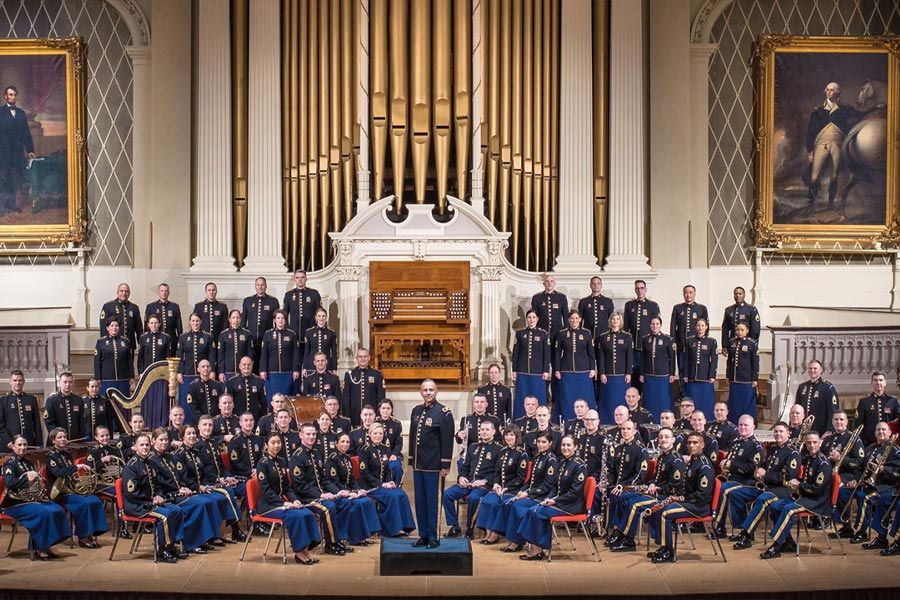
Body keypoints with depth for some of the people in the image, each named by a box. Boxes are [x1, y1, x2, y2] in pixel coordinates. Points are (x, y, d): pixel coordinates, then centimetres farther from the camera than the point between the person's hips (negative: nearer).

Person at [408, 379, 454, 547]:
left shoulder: (444, 412, -7)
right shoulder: (416, 411, 10)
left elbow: (447, 440, -10)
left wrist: (445, 465, -13)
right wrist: (411, 460, 13)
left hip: (432, 464, -6)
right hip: (418, 463, 6)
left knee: (431, 500, -1)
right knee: (419, 500, 9)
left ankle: (433, 537, 7)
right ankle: (423, 536, 17)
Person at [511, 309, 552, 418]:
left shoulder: (544, 334, 2)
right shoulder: (520, 333, 6)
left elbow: (547, 353, 1)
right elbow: (515, 352, 8)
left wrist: (546, 370, -4)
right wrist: (514, 370, 4)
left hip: (538, 372, -1)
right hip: (522, 372, 1)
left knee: (538, 397, 1)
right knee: (522, 398, 3)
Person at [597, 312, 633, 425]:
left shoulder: (627, 337, 4)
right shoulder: (603, 337, 6)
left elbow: (630, 356, 1)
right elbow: (600, 356, 4)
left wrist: (629, 373, -6)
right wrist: (601, 373, -4)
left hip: (622, 375, -1)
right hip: (608, 375, 1)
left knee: (622, 400, 1)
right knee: (608, 401, 1)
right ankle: (607, 423, 6)